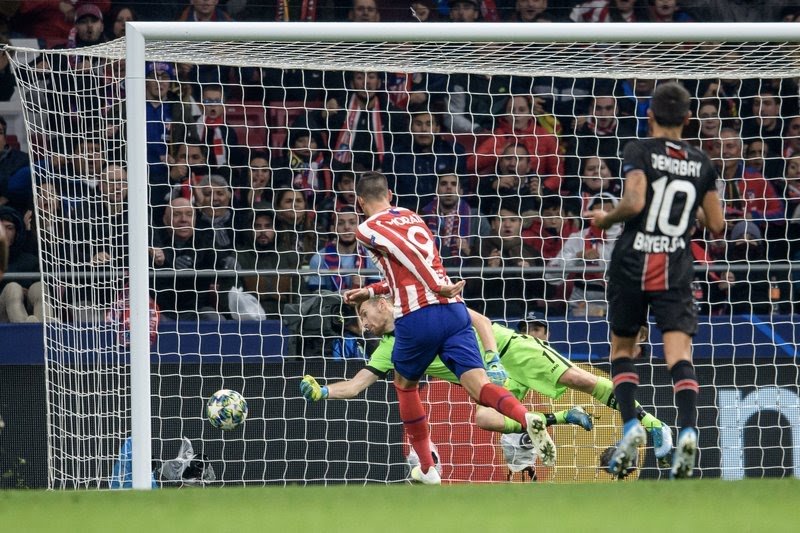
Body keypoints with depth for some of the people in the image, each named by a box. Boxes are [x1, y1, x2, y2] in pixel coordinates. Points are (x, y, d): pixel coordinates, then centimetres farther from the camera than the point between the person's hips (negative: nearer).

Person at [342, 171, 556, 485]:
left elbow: (405, 253, -13)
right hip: (454, 309, 5)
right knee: (478, 385, -8)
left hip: (417, 317, -5)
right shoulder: (412, 217, 26)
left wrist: (437, 288, -18)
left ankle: (427, 468, 24)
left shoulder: (368, 229, 5)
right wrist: (370, 291, 41)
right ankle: (527, 418, -38)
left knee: (405, 384, 22)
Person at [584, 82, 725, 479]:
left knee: (622, 347, 15)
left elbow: (634, 203, -18)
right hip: (676, 269, 2)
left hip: (633, 265, -2)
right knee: (679, 352, -7)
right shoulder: (701, 163, 9)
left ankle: (631, 424, -3)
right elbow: (717, 225, 11)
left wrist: (606, 219, 1)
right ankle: (688, 429, -30)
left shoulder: (639, 151, -3)